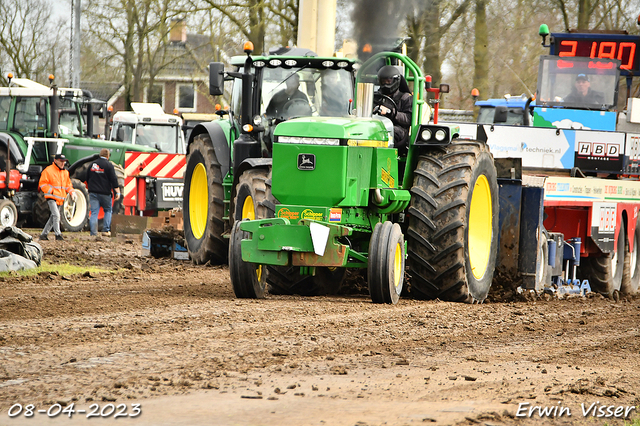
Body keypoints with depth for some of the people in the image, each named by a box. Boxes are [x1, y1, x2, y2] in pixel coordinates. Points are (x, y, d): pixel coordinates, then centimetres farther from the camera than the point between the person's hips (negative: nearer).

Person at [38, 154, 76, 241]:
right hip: (51, 198, -8)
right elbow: (42, 184, -9)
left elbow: (68, 185, 25)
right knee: (56, 215, -20)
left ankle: (44, 234, 21)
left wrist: (72, 192, 6)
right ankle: (58, 234, -20)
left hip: (60, 199, 8)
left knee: (53, 217, 12)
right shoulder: (48, 171, -6)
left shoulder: (65, 172, 16)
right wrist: (51, 191, -20)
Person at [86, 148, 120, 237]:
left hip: (93, 192, 4)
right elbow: (114, 180, -11)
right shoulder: (109, 165, -7)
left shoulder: (92, 164, 10)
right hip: (105, 192, -4)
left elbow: (87, 179, 20)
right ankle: (106, 230, 4)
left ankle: (93, 233, -4)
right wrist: (117, 192, -8)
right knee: (108, 210, 13)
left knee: (94, 212, 2)